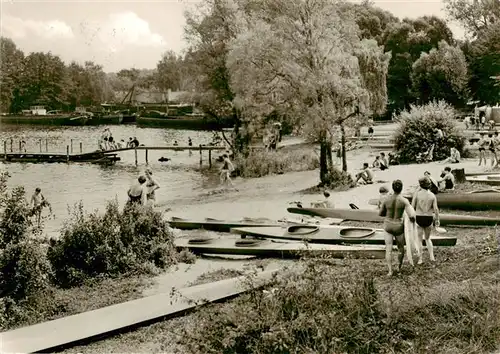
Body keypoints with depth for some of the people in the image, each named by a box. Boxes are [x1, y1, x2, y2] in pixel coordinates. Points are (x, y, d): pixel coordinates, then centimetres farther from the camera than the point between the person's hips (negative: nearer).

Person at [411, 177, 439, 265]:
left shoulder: (417, 193, -8)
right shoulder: (432, 195, -1)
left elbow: (412, 207, -8)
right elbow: (435, 209, -7)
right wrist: (437, 220, 3)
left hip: (418, 218, -3)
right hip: (429, 219, 3)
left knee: (419, 239, 8)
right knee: (428, 238, 21)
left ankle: (420, 259, 5)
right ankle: (432, 256, 10)